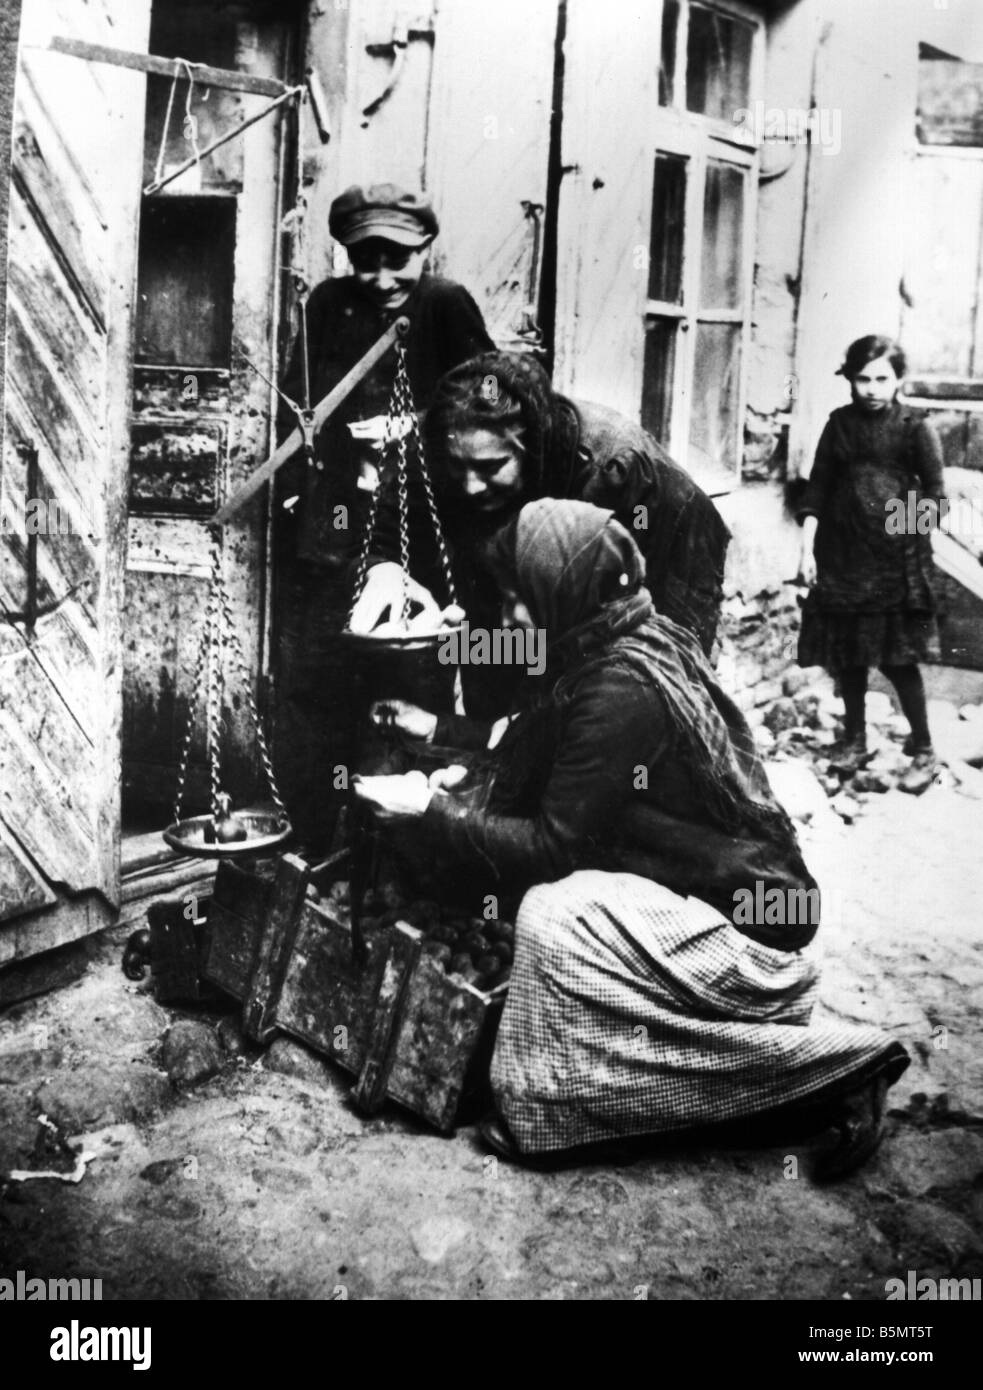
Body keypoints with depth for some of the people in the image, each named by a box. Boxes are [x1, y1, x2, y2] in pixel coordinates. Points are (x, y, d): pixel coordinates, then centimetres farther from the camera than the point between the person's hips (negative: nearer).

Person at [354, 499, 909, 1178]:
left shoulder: (621, 688, -24)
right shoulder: (644, 639, 5)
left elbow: (553, 844, -19)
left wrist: (432, 809, -11)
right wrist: (467, 782, 1)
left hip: (747, 932, -10)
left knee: (552, 914, -20)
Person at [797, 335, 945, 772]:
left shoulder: (915, 428, -3)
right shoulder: (840, 423, 5)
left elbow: (934, 491, 0)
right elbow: (817, 487, 6)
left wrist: (908, 517, -17)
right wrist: (807, 547, -1)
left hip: (895, 559, -3)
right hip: (843, 554, 3)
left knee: (897, 655, -3)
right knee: (846, 652, 9)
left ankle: (922, 742, 12)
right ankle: (853, 738, 24)